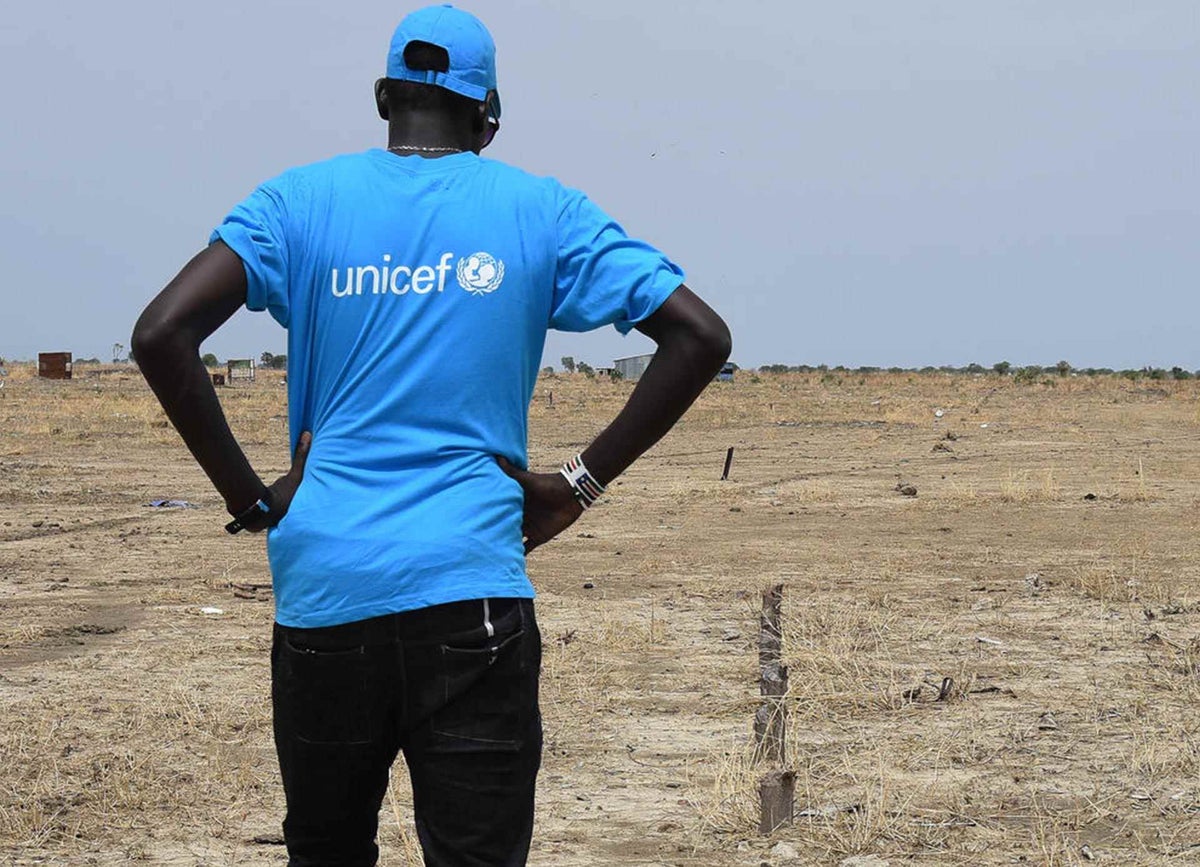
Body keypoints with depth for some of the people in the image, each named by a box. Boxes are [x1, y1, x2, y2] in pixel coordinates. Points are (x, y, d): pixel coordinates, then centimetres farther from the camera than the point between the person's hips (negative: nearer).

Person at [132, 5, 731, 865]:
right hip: (470, 592, -1)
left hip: (323, 592, 2)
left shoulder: (300, 202, 6)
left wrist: (250, 496, 0)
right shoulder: (542, 213, 6)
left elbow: (161, 335, -7)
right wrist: (581, 482, 4)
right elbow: (700, 336, 1)